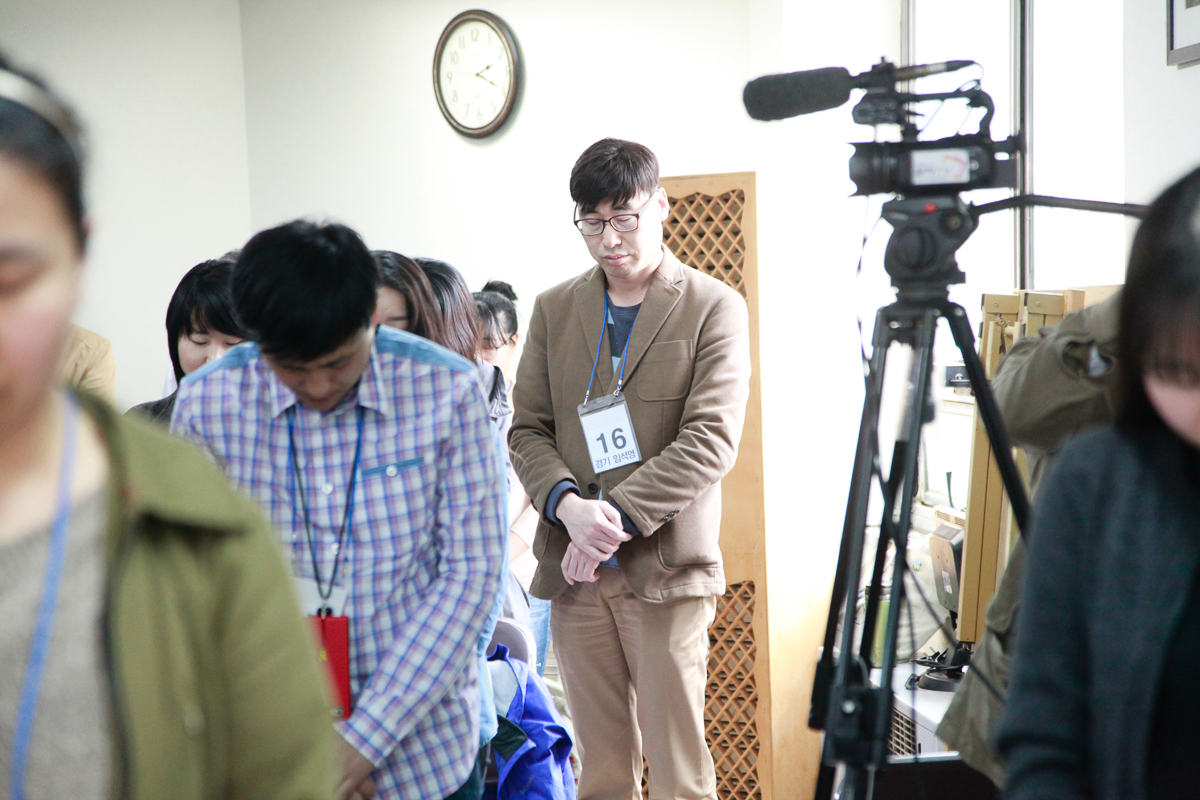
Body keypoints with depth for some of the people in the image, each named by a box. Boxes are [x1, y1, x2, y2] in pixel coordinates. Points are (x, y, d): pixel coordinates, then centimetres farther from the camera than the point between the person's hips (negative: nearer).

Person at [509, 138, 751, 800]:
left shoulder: (714, 307, 0)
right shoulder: (554, 309, 12)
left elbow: (712, 440, -9)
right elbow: (527, 429, 9)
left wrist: (616, 516, -16)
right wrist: (569, 505, -12)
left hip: (667, 567, -3)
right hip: (575, 567, 4)